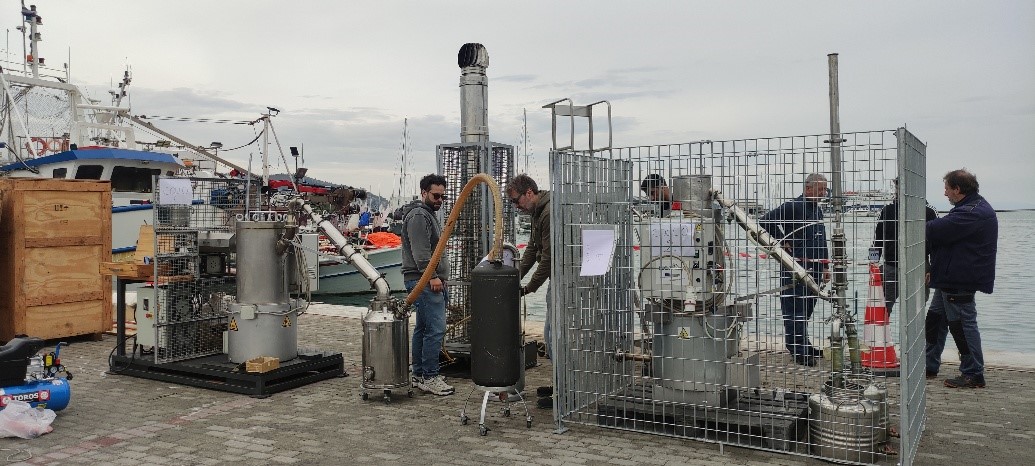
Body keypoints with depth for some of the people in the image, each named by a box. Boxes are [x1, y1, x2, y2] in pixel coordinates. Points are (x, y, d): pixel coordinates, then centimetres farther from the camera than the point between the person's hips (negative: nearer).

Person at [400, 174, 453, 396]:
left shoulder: (428, 215, 23)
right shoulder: (418, 216, -11)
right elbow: (420, 252, -21)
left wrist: (439, 277, 25)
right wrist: (432, 276, -24)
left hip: (429, 281, 11)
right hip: (424, 281, -11)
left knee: (423, 328, 13)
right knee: (435, 329, -13)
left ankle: (419, 375, 19)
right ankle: (429, 377, -9)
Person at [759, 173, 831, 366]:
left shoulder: (818, 210, 18)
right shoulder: (793, 207, -9)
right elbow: (765, 221, -14)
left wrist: (825, 266, 21)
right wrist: (783, 241, -10)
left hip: (814, 267, 8)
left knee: (807, 309, 14)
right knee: (795, 309, -5)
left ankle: (804, 345, 24)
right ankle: (799, 351, -2)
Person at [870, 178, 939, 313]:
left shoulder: (928, 212, -1)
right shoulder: (887, 210, 5)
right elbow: (877, 238, 10)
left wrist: (932, 268, -3)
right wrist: (874, 261, 1)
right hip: (890, 267, 2)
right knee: (883, 308, 5)